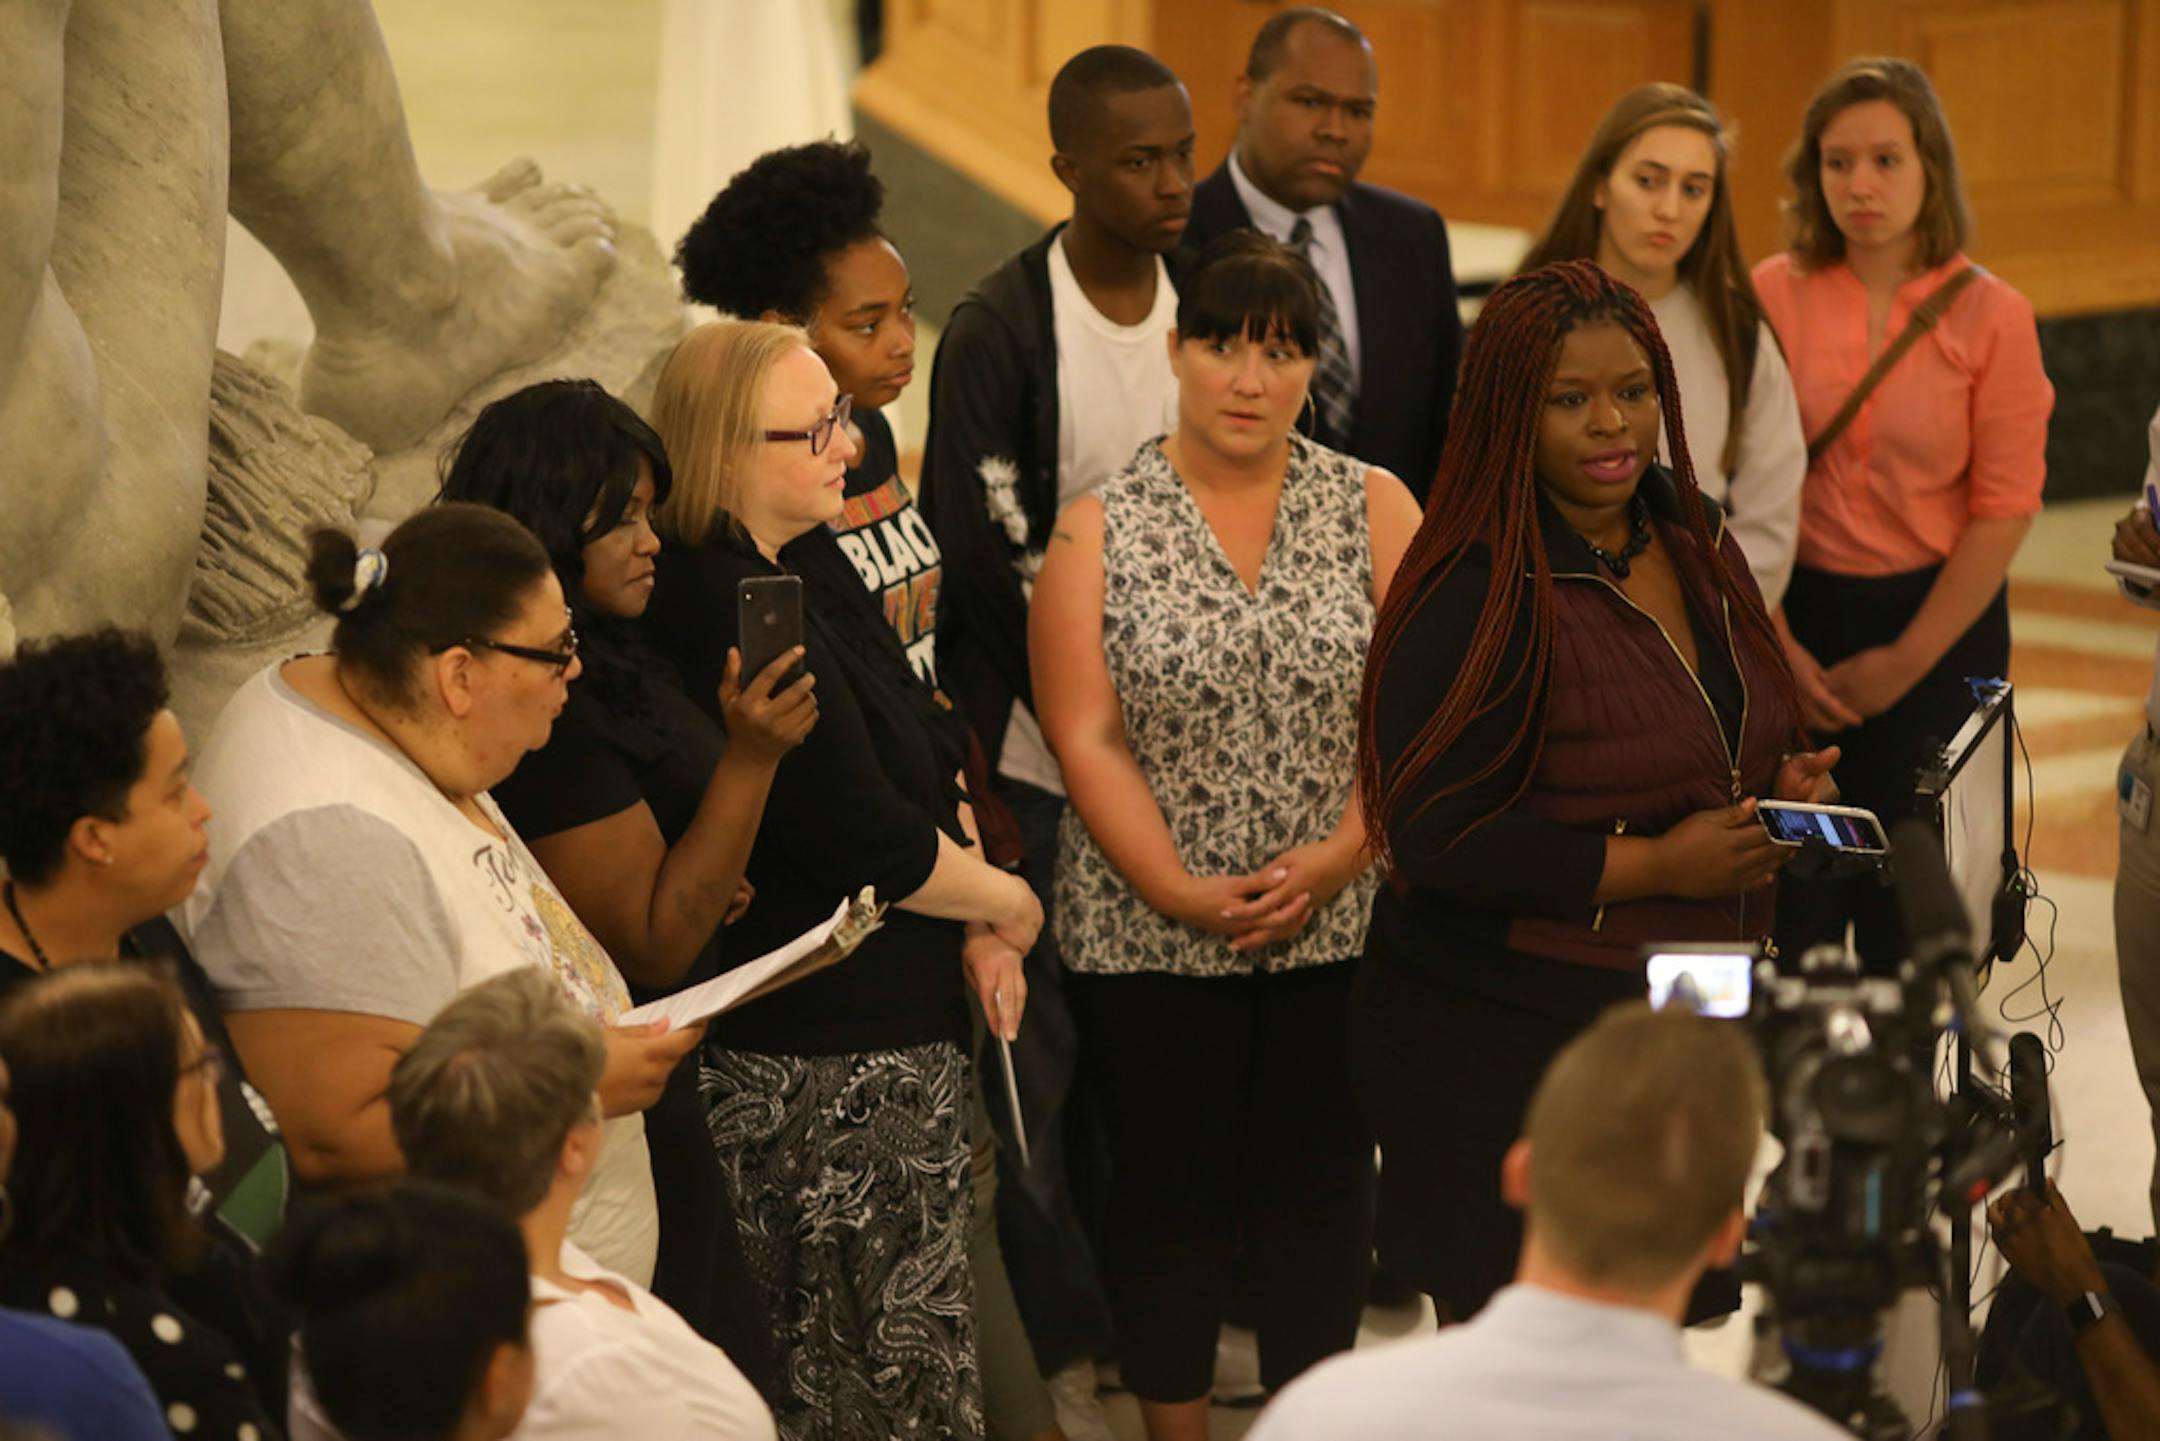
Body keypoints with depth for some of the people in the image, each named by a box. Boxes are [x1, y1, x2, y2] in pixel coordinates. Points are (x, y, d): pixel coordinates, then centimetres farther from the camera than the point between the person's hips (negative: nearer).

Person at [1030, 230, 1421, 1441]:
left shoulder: (1374, 509, 3)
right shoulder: (1098, 532, 0)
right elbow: (1086, 740, -5)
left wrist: (1335, 860, -15)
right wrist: (1181, 890, -14)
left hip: (1339, 925, 1)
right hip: (1149, 934, -1)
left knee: (1320, 1190, 5)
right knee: (1173, 1193, 6)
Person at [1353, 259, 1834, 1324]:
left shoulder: (1696, 547, 9)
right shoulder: (1478, 598, -16)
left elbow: (1741, 740, 26)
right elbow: (1434, 843, -19)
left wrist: (1786, 787, 2)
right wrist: (1653, 865, -18)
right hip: (1500, 1046, -7)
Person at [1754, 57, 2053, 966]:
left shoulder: (1990, 317, -7)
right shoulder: (1773, 295, -4)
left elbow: (2005, 509, -7)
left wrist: (1907, 660, -8)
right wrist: (1776, 646, -7)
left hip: (1937, 619, -1)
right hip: (1796, 611, 1)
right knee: (1790, 899, 4)